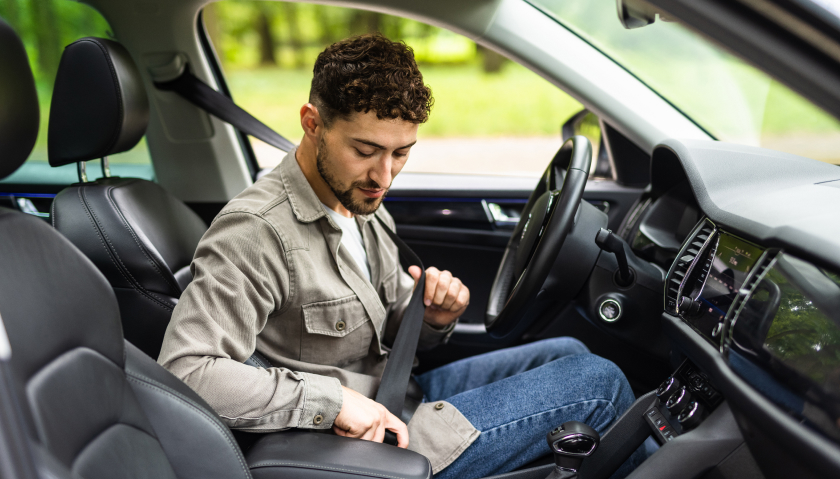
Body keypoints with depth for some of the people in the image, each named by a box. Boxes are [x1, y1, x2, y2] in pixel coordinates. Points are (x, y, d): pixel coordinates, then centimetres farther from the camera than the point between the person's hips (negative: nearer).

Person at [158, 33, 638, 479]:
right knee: (598, 383, -6)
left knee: (569, 353, 16)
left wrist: (435, 317, -10)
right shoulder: (256, 232, -25)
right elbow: (184, 371, -33)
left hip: (396, 395, 9)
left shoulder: (361, 202, 4)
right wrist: (332, 399, -32)